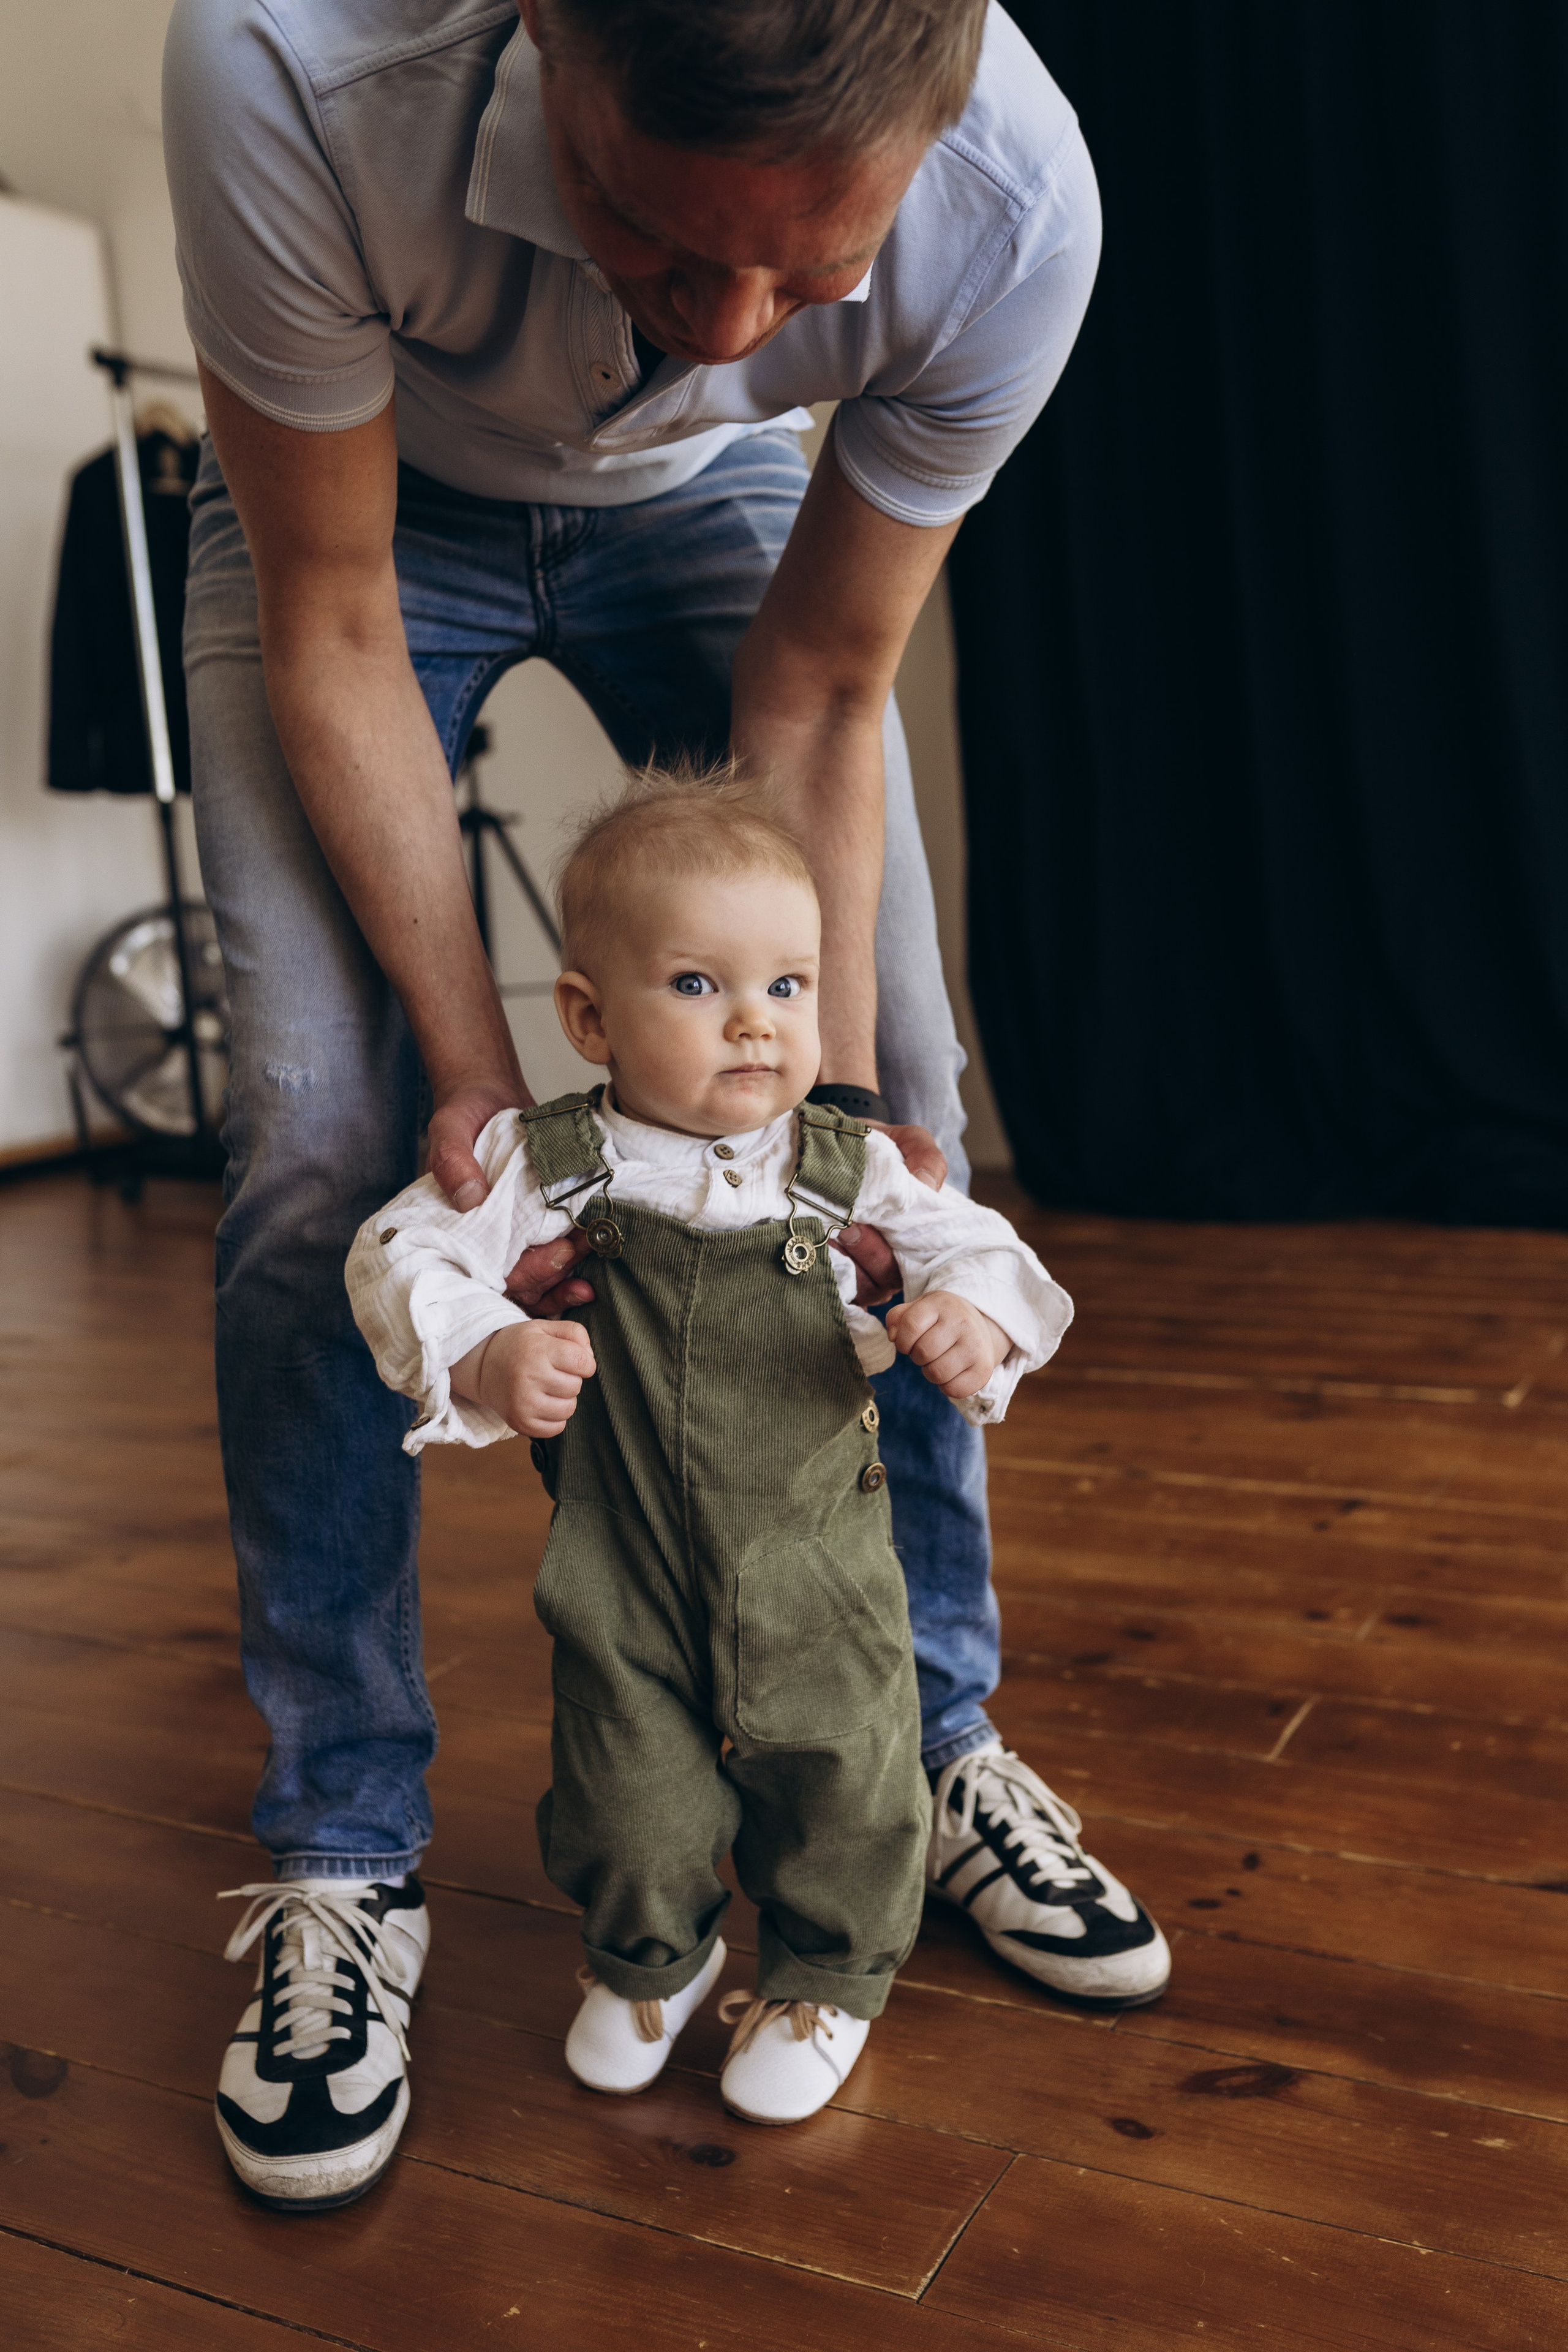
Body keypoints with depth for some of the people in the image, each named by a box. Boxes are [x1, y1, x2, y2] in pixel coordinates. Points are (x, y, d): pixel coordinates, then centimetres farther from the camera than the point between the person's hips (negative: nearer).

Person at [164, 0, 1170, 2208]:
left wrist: (834, 1092, -23)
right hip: (364, 509, -1)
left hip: (708, 507, 2)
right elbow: (334, 635, -26)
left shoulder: (1016, 207, -32)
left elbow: (819, 695, -19)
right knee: (321, 1130, -17)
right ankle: (343, 1845, 0)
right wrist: (482, 1077, -29)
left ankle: (932, 1733, 10)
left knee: (903, 1083, -9)